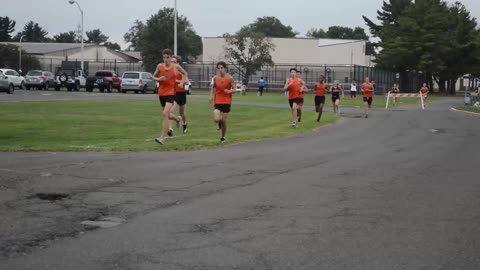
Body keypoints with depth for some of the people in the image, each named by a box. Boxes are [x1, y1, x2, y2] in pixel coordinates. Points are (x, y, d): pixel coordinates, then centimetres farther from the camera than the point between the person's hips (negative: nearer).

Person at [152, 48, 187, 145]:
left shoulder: (176, 67, -4)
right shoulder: (159, 66, 0)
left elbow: (185, 73, 14)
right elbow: (154, 77, 10)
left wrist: (182, 82, 1)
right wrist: (158, 79, -11)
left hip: (171, 92, -4)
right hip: (161, 93, 4)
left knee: (165, 114, -19)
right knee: (168, 115, 16)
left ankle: (162, 137, -19)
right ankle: (178, 118, 53)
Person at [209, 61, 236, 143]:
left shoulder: (230, 78, -7)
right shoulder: (216, 78, 0)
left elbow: (234, 89, -2)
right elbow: (213, 88, 14)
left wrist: (229, 91, -23)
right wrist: (211, 96, -1)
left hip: (227, 102, -1)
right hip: (217, 102, 1)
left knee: (224, 121, 2)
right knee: (216, 120, -15)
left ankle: (223, 137, 22)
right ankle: (220, 121, 24)